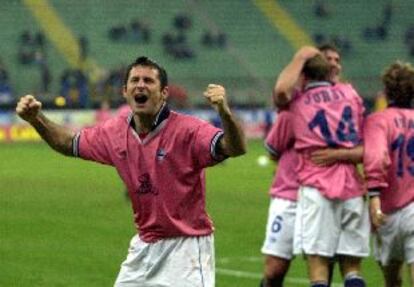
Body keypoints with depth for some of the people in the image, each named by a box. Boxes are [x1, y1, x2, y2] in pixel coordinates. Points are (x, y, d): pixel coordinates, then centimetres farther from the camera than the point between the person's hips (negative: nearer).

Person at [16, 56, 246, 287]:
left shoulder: (187, 130, -17)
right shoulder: (115, 132, 2)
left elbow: (236, 148, -31)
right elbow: (69, 143, 19)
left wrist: (225, 112, -50)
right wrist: (36, 118, 4)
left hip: (186, 248, -6)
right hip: (144, 247, 6)